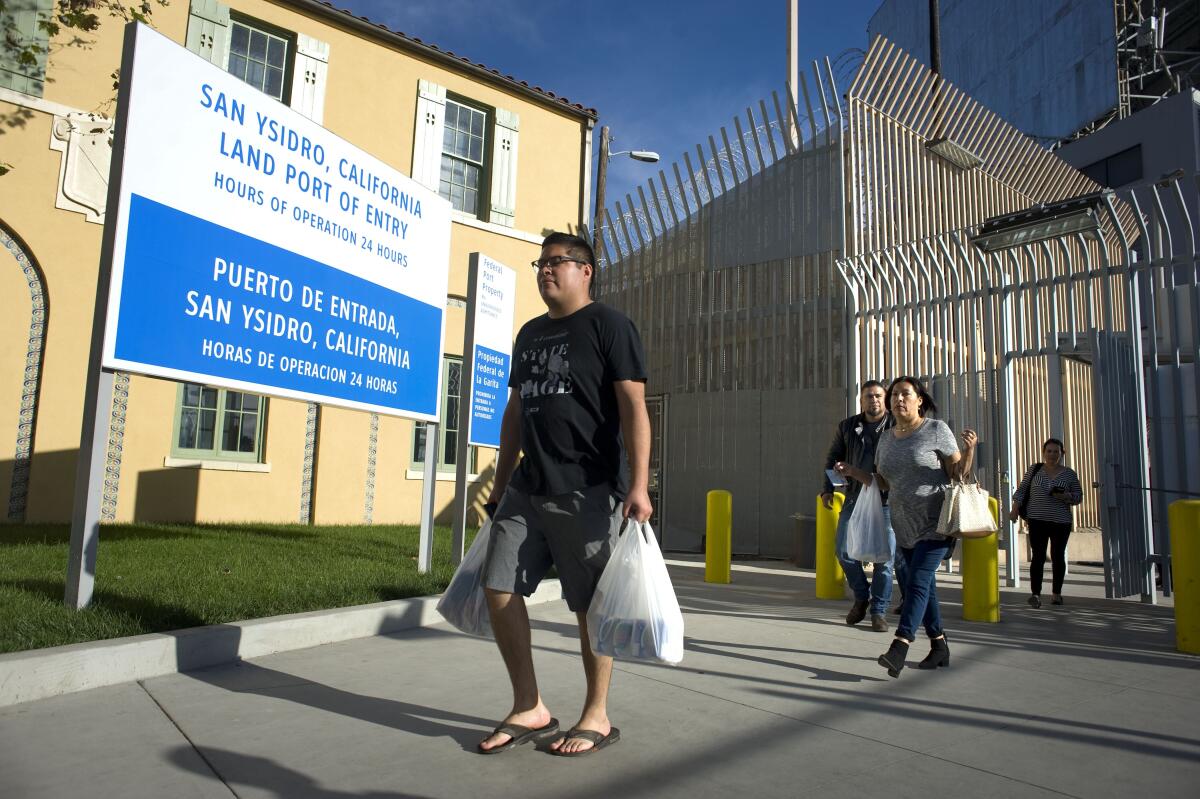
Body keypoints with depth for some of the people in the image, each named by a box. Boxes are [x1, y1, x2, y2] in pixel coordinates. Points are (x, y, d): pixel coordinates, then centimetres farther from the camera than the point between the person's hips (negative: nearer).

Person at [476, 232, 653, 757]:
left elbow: (633, 406, -11)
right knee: (498, 589, 4)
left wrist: (638, 484, -19)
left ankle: (597, 718, 19)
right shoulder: (529, 334, 18)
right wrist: (501, 483, 20)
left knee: (590, 605, 1)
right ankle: (529, 709, 18)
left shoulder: (608, 325, -3)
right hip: (528, 488, 7)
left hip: (587, 491, -7)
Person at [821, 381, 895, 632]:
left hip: (887, 500, -3)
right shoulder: (847, 427, 9)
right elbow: (833, 458, 17)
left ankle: (878, 611, 15)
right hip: (855, 498, 3)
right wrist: (828, 489, 8)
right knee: (844, 551, 2)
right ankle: (861, 597, 26)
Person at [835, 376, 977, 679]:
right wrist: (853, 472, 5)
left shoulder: (936, 430, -6)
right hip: (905, 526, 6)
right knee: (924, 585, 12)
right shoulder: (886, 439, 10)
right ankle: (940, 647, 24)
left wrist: (969, 449, -23)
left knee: (917, 581, -15)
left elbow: (958, 473, -5)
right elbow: (884, 483, 17)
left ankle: (899, 648, -22)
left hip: (936, 523, -6)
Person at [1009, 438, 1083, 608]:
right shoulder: (1034, 469, 7)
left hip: (1061, 522, 1)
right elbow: (1021, 490, 8)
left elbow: (1078, 497, 7)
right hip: (1037, 520, -1)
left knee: (1058, 557, 8)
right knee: (1038, 557, -8)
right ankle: (1036, 594, -12)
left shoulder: (1069, 473, 7)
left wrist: (1065, 496, -14)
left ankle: (1057, 593, 19)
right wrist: (1015, 509, -3)